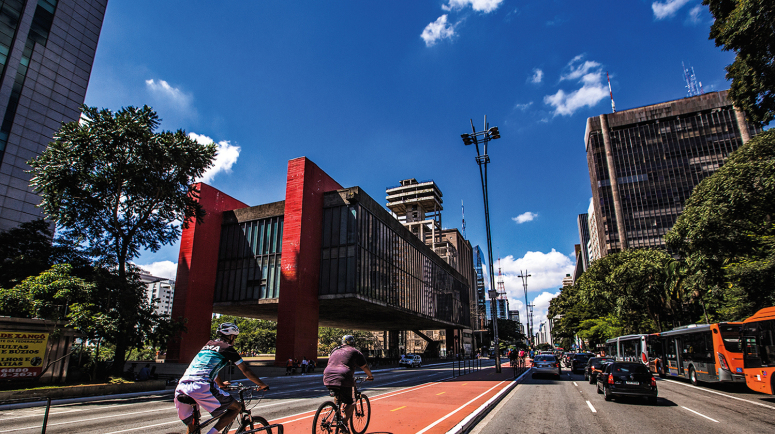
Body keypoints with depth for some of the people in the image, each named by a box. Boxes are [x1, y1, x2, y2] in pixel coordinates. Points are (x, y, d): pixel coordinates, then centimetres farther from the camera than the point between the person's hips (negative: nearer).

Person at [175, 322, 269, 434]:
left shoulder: (208, 344, 28)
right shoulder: (227, 347, 8)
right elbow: (245, 370, 12)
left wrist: (221, 384, 58)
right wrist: (262, 385, 23)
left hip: (181, 387, 8)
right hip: (201, 387, -7)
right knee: (236, 407, 8)